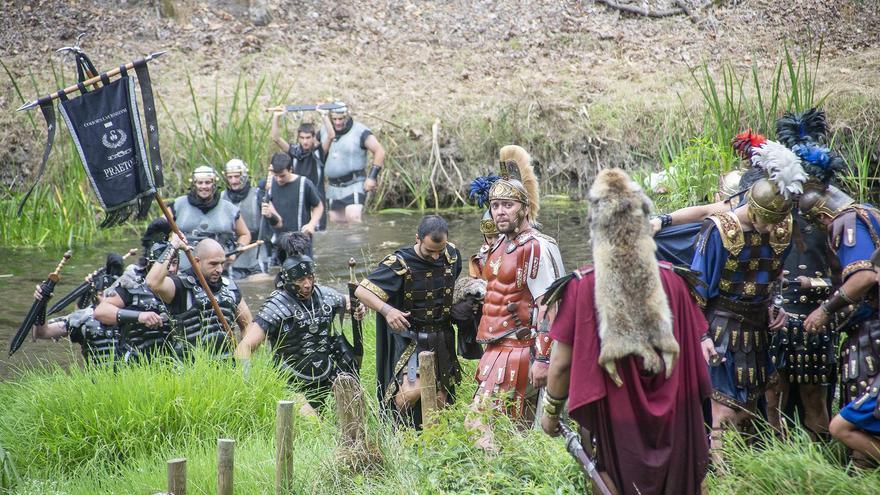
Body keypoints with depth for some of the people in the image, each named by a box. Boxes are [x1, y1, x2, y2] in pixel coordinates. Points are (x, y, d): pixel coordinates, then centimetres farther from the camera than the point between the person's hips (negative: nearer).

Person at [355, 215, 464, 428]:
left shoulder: (452, 255, 0)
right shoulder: (399, 264, -19)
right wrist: (386, 310, -34)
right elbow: (361, 291, -20)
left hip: (442, 338, 6)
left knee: (440, 398, 10)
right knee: (412, 390, -25)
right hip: (411, 338, -6)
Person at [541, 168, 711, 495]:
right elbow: (696, 348, 2)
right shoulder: (672, 280, -4)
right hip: (671, 416, 3)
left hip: (615, 418, -2)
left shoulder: (582, 286, -13)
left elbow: (563, 362, -10)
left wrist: (551, 410, 4)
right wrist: (691, 405, 15)